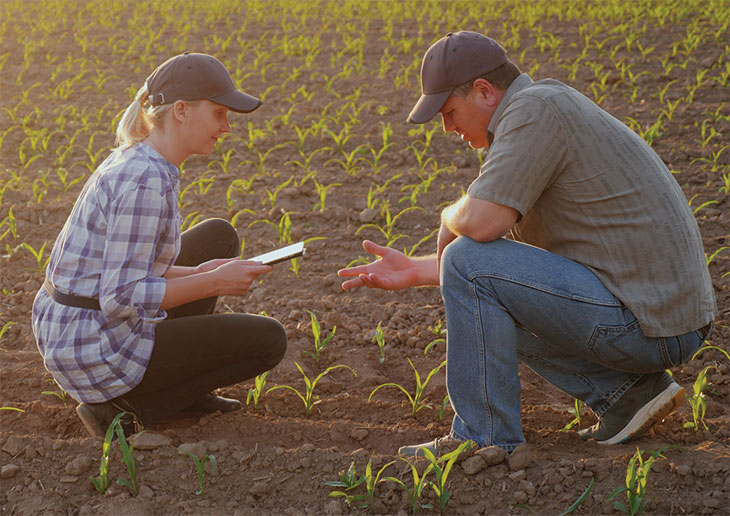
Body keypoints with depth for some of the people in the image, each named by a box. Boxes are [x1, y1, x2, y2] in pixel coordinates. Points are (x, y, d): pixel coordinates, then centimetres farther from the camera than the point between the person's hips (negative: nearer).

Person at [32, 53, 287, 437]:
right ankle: (124, 407, -2)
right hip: (100, 353, -9)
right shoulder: (147, 182, -24)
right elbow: (122, 298, -25)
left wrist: (199, 273, 6)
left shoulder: (131, 161, 7)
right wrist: (214, 283, -17)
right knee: (268, 341, 1)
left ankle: (181, 384, 18)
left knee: (219, 235, 19)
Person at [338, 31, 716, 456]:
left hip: (647, 322, -10)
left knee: (470, 265, -12)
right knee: (494, 302, 24)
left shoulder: (536, 107, -14)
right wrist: (415, 272, 17)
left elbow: (481, 222, -25)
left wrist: (450, 217, 0)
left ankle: (485, 438, -3)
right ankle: (626, 390, 13)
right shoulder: (542, 108, 18)